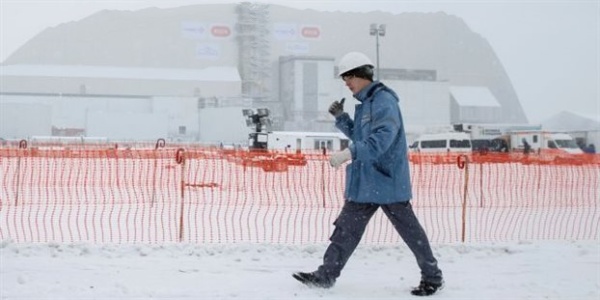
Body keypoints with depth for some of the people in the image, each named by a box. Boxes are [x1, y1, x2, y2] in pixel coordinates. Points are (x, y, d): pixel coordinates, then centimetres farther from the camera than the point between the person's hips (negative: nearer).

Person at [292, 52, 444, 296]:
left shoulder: (384, 101, -16)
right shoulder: (364, 103, 14)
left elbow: (381, 139, -28)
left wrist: (349, 153, -33)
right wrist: (341, 118, 9)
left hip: (388, 180, -9)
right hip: (364, 181, 9)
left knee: (409, 229, 2)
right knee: (346, 228, 7)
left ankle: (432, 276, 15)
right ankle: (326, 275, 11)